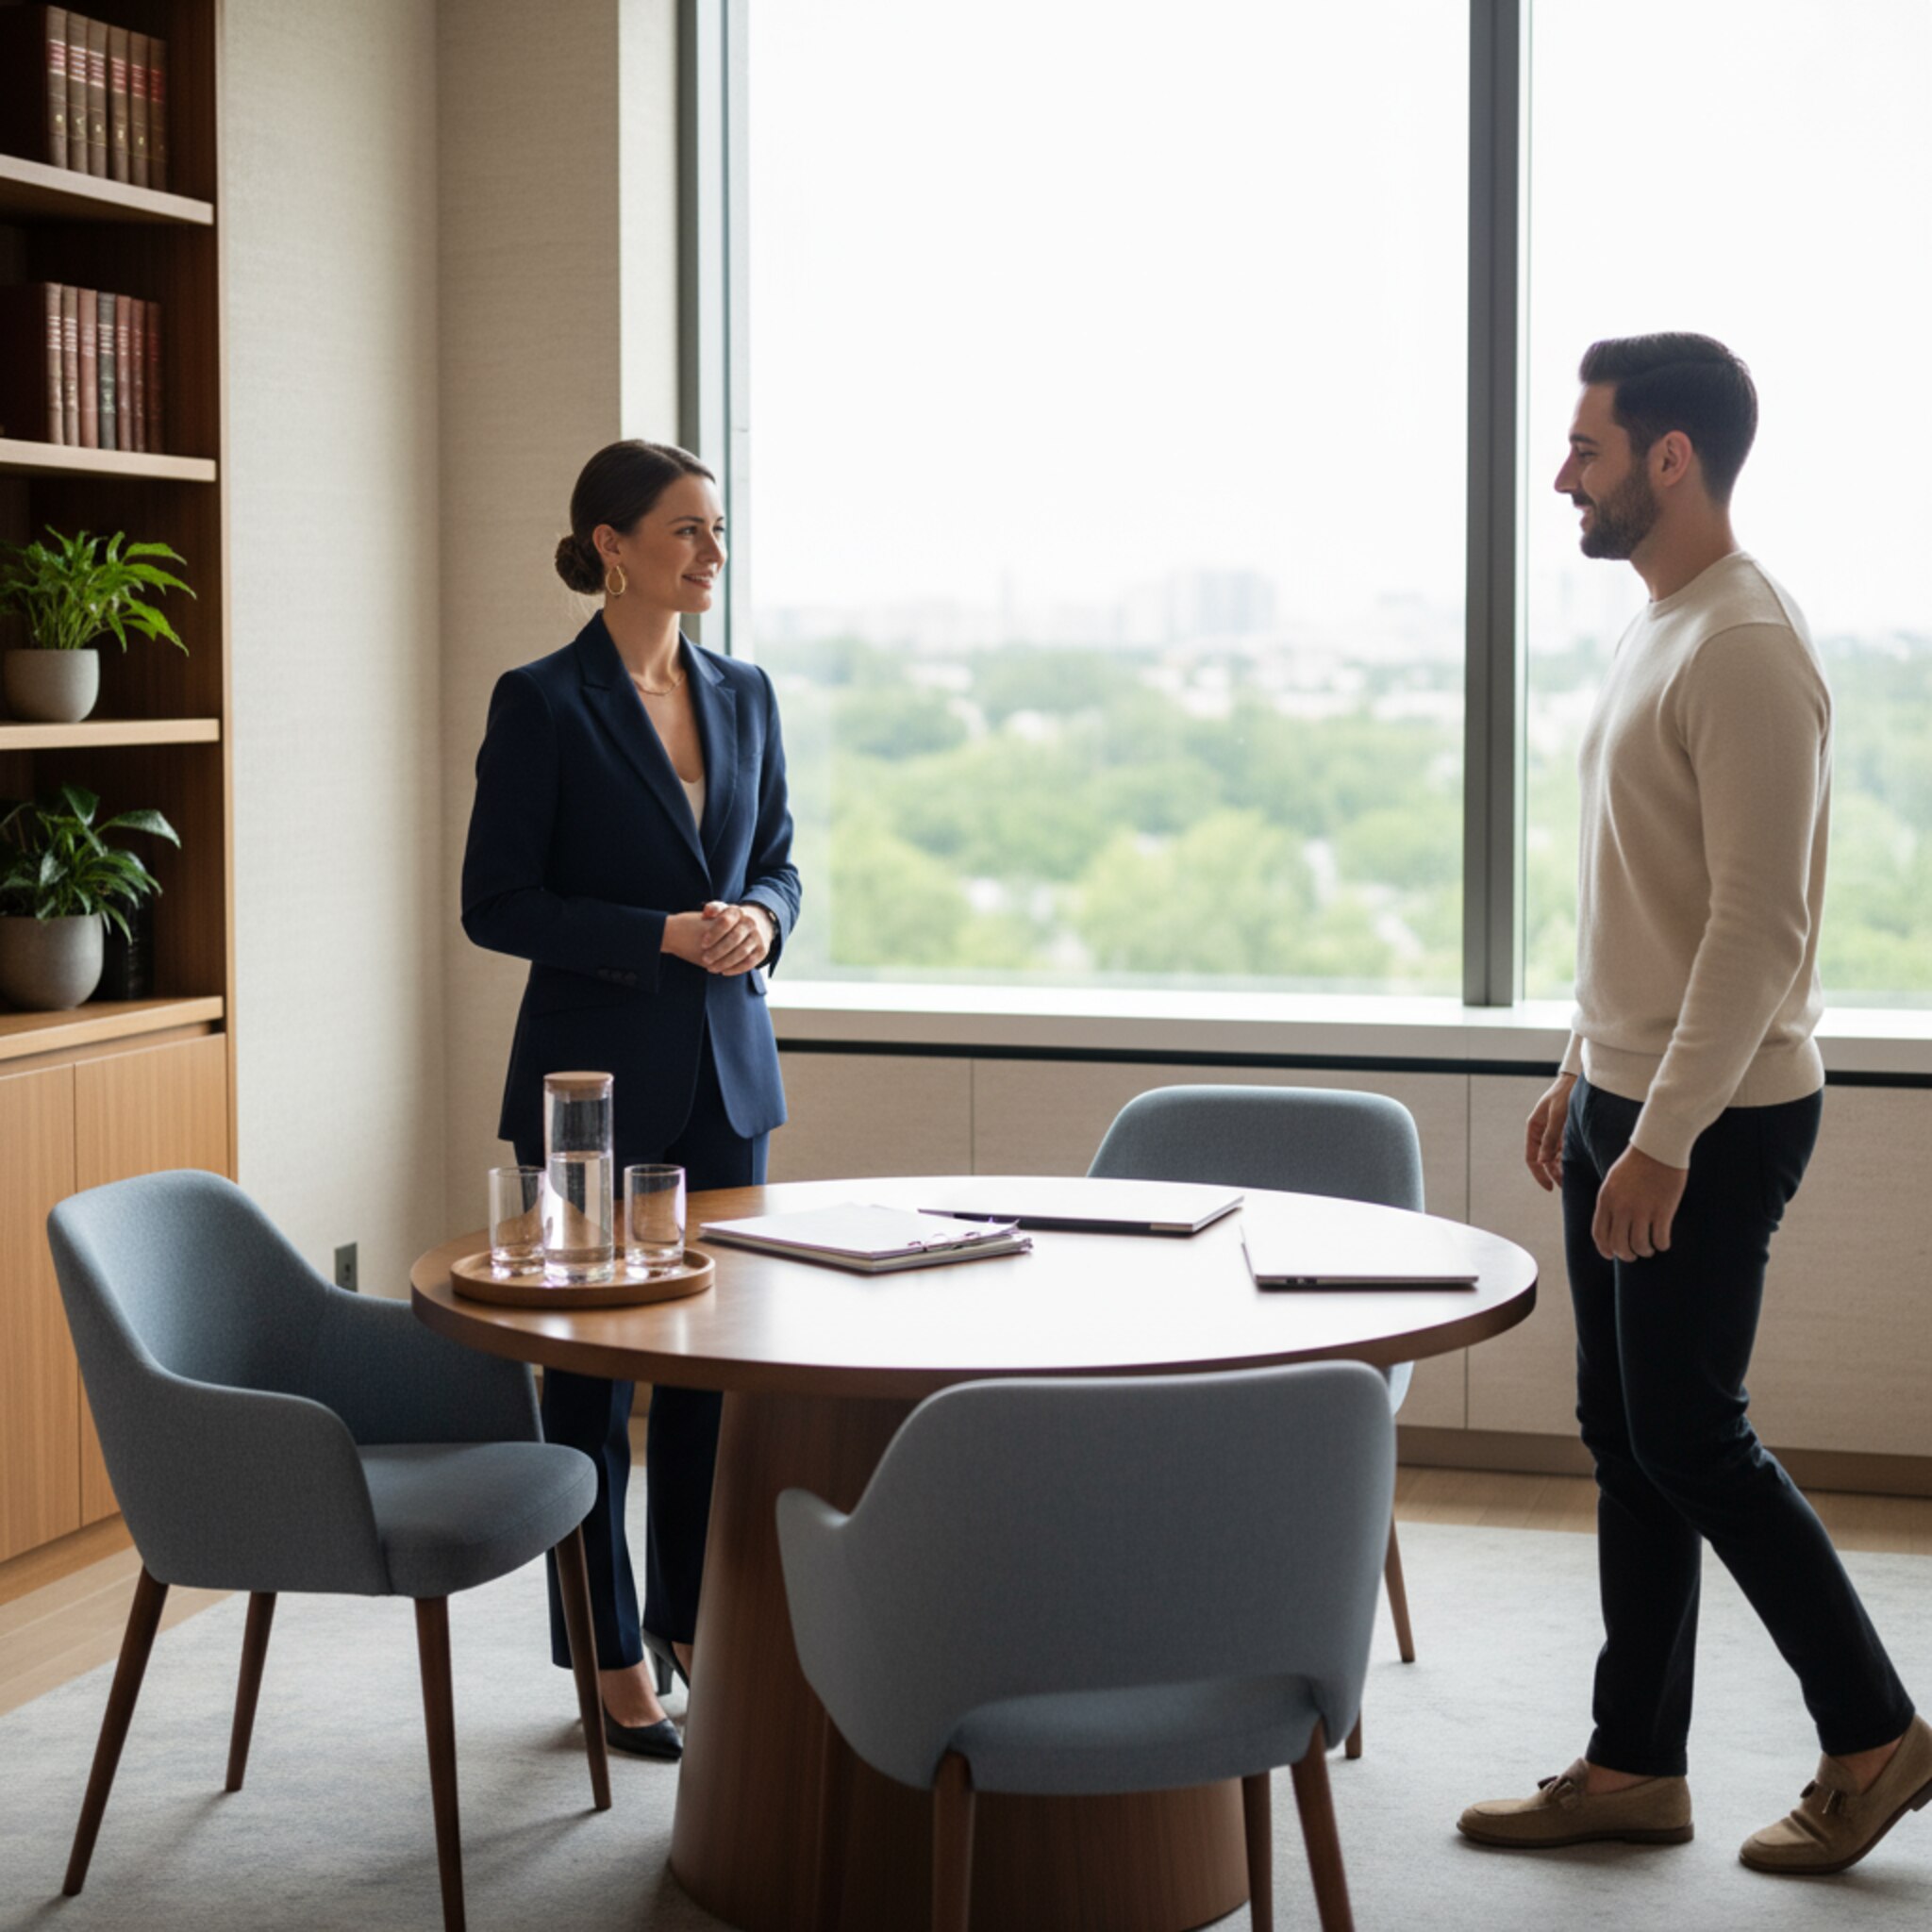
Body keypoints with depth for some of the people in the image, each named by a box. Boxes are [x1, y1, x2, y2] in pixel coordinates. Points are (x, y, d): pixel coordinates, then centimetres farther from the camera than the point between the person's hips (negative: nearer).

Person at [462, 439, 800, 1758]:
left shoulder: (744, 696, 9)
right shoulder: (543, 703, -8)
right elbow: (497, 903, -9)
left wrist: (759, 919, -7)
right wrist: (662, 936, -18)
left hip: (727, 1068, 6)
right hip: (596, 1073, -5)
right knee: (593, 1364, 3)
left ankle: (695, 1620, 25)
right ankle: (612, 1659, 13)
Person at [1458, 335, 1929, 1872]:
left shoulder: (1746, 650, -18)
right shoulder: (1655, 634, 13)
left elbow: (1759, 926, -23)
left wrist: (1664, 1139, -24)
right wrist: (1584, 1071, 21)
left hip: (1716, 1118, -10)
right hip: (1631, 1097, 10)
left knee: (1688, 1436, -2)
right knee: (1625, 1434, 11)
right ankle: (1635, 1768, 20)